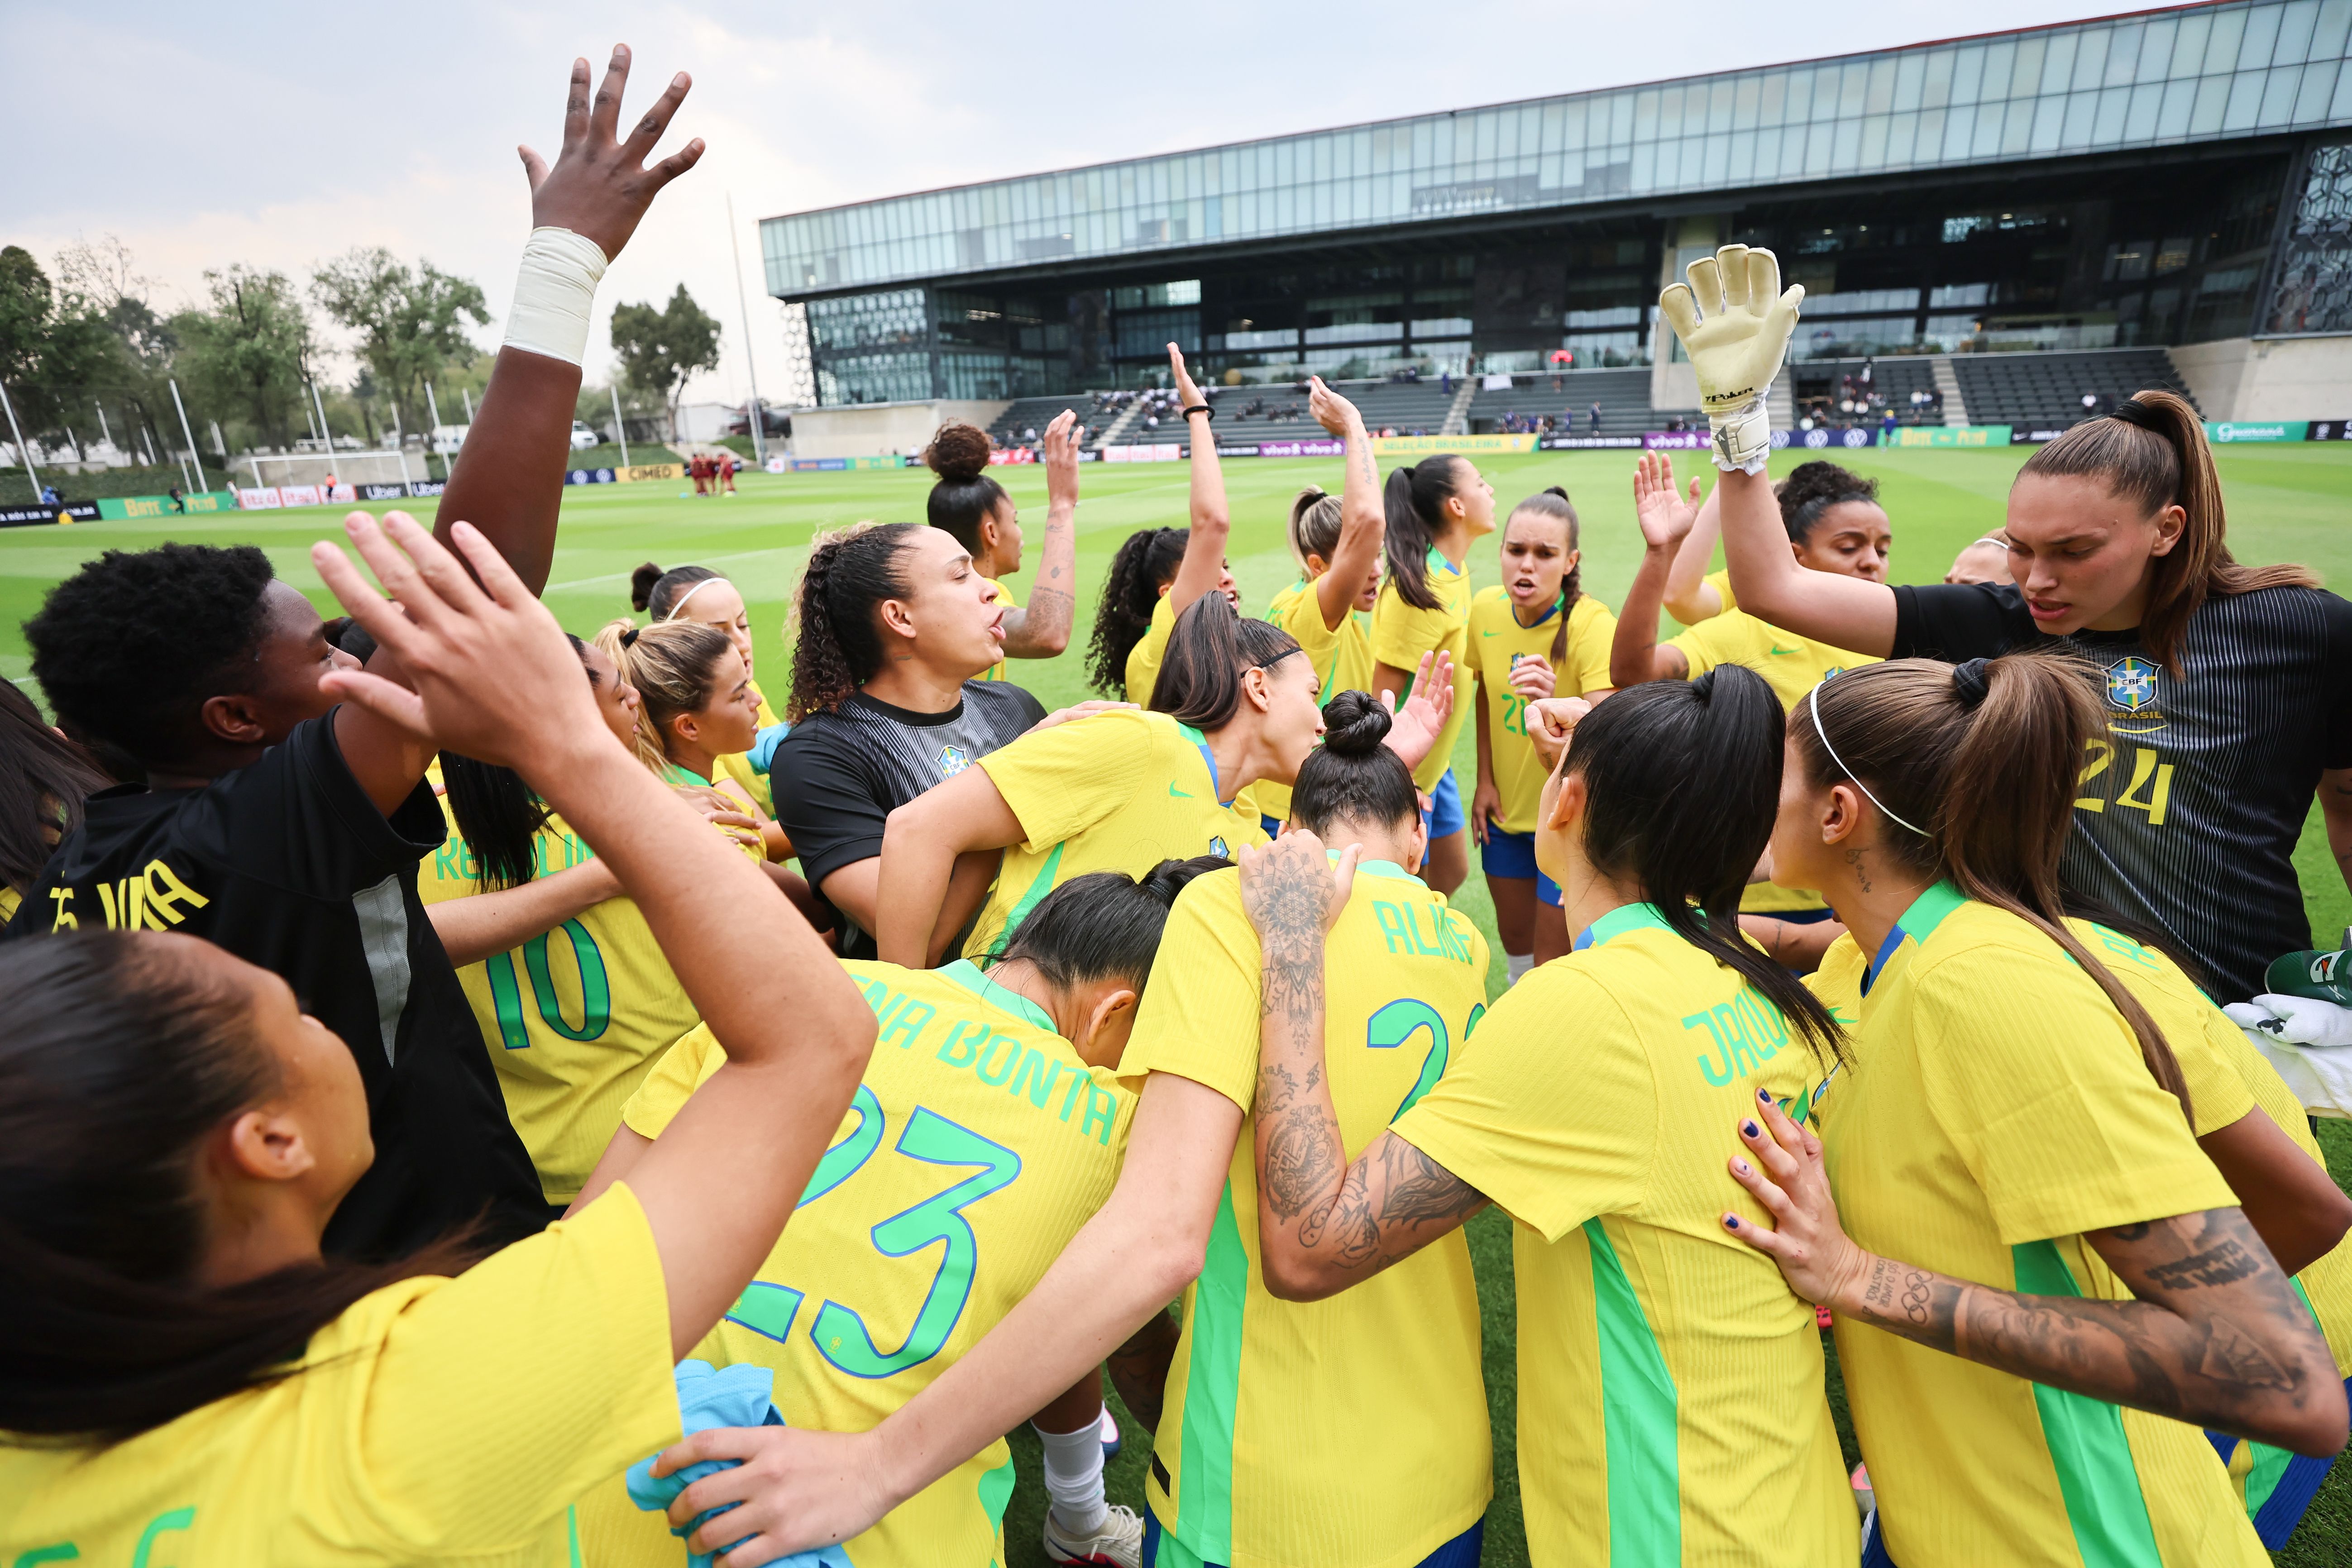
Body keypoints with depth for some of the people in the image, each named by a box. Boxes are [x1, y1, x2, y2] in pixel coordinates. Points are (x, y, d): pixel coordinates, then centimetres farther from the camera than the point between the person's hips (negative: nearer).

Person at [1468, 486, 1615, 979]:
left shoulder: (1592, 625, -24)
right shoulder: (1486, 607, -10)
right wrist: (1485, 780, 4)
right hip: (1506, 809, 5)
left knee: (1552, 959, 4)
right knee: (1514, 934, 22)